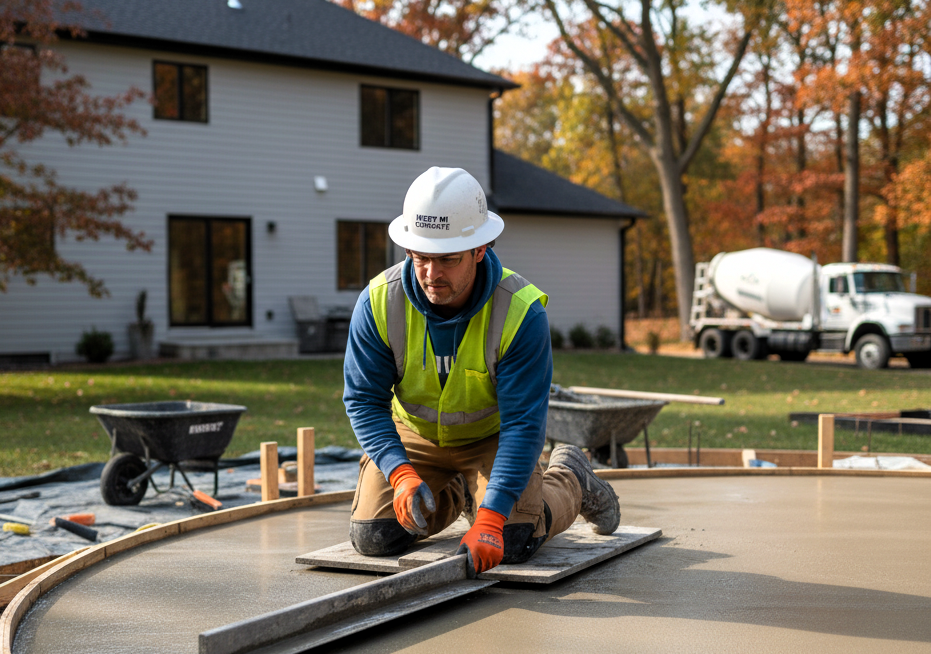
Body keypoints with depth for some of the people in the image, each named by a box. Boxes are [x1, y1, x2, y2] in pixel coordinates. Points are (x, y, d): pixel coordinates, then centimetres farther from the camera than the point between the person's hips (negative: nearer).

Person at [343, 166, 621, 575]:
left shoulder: (521, 312, -32)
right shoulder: (379, 302, -25)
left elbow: (523, 422, -32)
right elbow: (364, 400, -18)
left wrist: (491, 518, -41)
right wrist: (402, 474, -35)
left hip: (491, 434, -2)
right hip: (414, 434, 3)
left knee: (513, 542, -18)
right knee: (373, 538, -8)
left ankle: (569, 481, 17)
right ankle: (455, 495, 25)